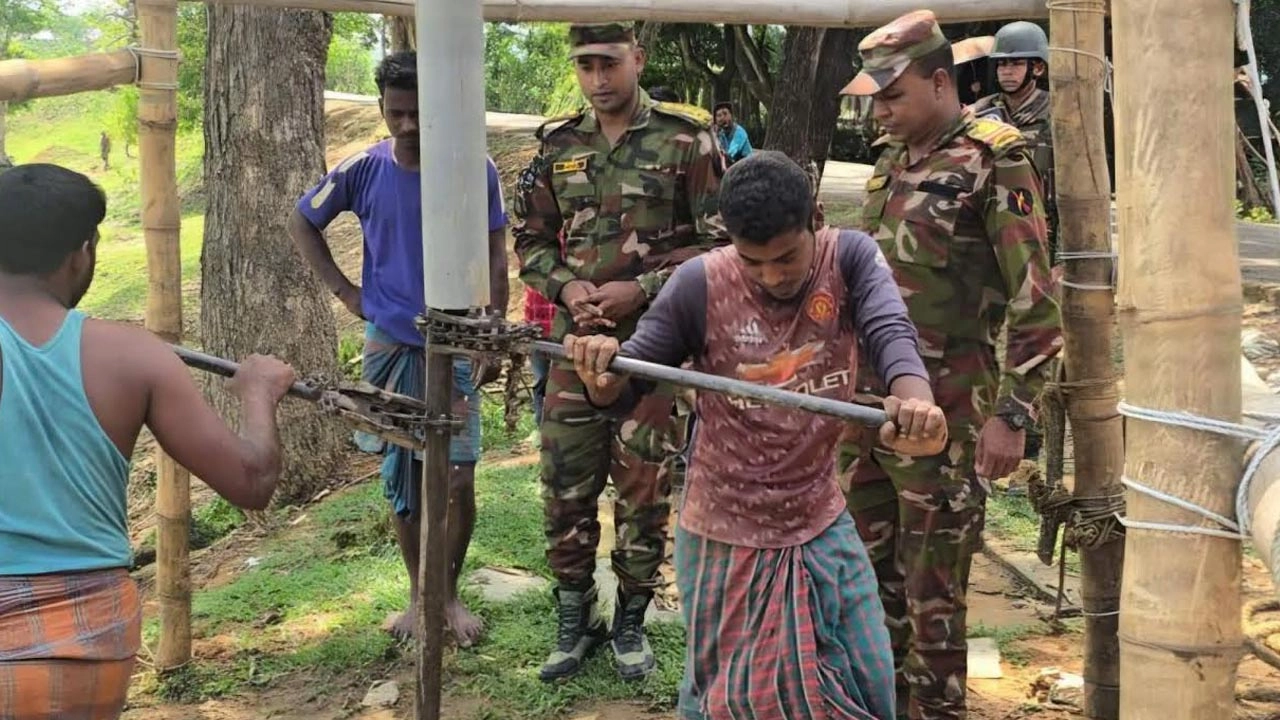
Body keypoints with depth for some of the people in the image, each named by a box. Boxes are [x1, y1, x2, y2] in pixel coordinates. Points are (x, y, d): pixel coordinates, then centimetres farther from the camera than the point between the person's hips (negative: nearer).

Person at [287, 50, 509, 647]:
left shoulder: (475, 170, -7)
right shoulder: (363, 170, -4)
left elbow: (495, 258, 0)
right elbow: (302, 223, 11)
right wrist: (345, 292, 4)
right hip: (390, 345, 1)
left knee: (458, 477, -3)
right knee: (401, 478, 9)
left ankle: (451, 594, 17)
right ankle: (418, 593, 25)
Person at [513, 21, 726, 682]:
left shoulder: (686, 140, -5)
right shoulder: (556, 146, 6)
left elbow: (716, 241, -6)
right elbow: (530, 241, 12)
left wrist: (641, 289, -15)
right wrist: (565, 286, -8)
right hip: (575, 337, 3)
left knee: (644, 488, 6)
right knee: (565, 484, 7)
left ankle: (631, 620, 24)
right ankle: (574, 620, 25)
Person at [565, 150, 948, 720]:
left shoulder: (850, 258, -10)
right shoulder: (700, 285, -14)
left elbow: (890, 331, -30)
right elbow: (624, 392, -8)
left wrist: (914, 397, -53)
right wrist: (603, 378, -33)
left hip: (821, 527, 2)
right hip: (723, 535, -1)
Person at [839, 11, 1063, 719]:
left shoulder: (994, 161, -12)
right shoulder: (891, 159, 11)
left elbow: (1036, 302, -14)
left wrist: (1012, 413, -17)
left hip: (942, 414, -8)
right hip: (869, 400, 8)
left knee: (932, 590, 3)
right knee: (870, 563, 18)